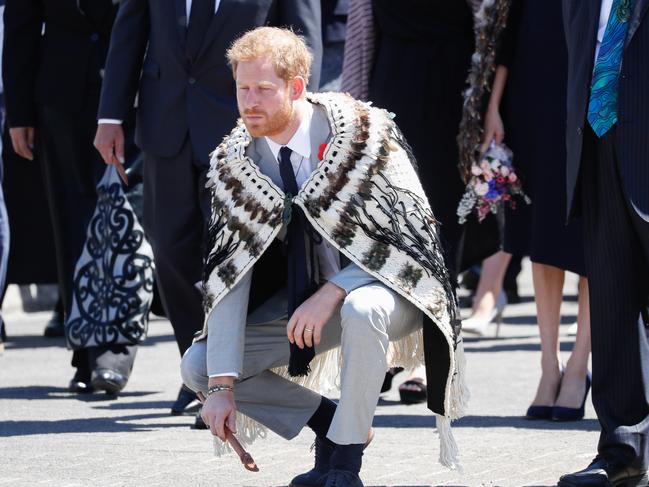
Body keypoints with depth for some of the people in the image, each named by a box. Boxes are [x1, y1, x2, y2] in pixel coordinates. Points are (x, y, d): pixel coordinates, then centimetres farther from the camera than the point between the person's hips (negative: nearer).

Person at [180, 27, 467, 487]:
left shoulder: (363, 132, -20)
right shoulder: (234, 162, -8)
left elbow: (408, 235, -19)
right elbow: (229, 276, -11)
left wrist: (333, 293, -31)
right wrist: (221, 385, -19)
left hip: (381, 283, -5)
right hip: (305, 293, 5)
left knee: (361, 312, -41)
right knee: (197, 365, -8)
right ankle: (330, 421, 7)